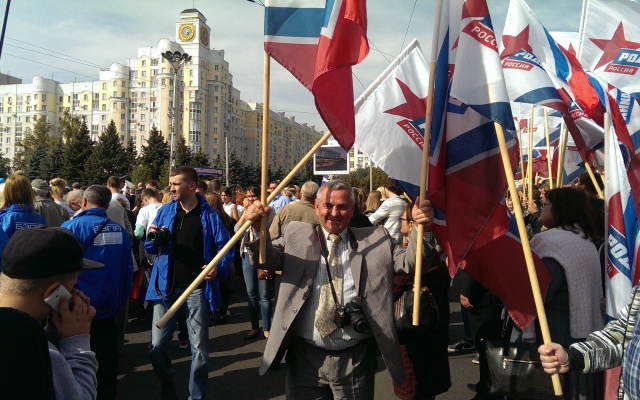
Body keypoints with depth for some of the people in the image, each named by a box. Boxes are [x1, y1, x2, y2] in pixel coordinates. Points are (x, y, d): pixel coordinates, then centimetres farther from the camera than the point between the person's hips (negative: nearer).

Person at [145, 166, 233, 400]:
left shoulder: (209, 215, -2)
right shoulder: (165, 211, 6)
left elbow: (225, 247, -2)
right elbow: (150, 248, 12)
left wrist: (219, 267, -21)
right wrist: (153, 237, -11)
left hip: (197, 288, -2)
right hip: (166, 287, 2)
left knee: (199, 347, 5)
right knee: (157, 345, 2)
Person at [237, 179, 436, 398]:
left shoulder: (376, 239, 4)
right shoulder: (297, 234, 4)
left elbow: (409, 263, -2)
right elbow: (266, 258, -4)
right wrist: (256, 228, -25)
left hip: (356, 359, 0)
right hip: (304, 357, 1)